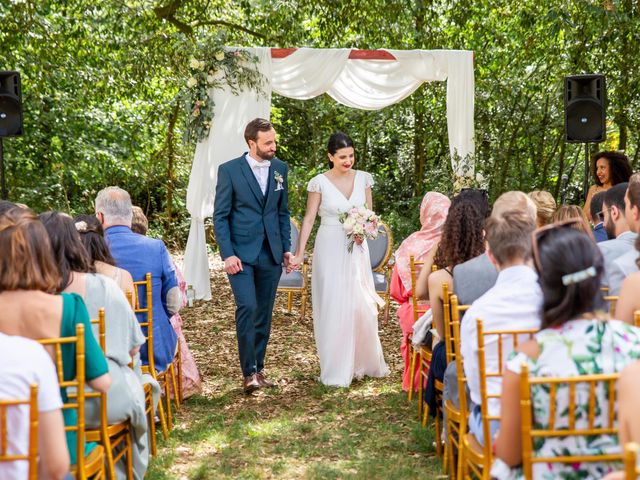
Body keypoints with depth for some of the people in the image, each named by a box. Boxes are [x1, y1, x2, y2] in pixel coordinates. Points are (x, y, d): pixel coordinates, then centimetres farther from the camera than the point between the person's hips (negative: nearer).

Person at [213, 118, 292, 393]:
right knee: (247, 308, -15)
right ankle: (248, 372, -6)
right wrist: (227, 254, -12)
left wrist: (286, 248, 8)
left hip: (271, 254, 4)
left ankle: (258, 368, 21)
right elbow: (220, 216, -5)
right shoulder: (229, 170, -5)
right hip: (240, 254, -4)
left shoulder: (280, 169, 8)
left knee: (264, 313, 9)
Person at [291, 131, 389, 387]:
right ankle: (336, 370, 10)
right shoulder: (319, 182, -6)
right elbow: (309, 219, -4)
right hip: (330, 250, -3)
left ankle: (363, 362, 24)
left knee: (362, 306, 4)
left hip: (356, 250, 3)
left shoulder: (363, 178, 4)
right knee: (332, 307, 0)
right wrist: (299, 253, -10)